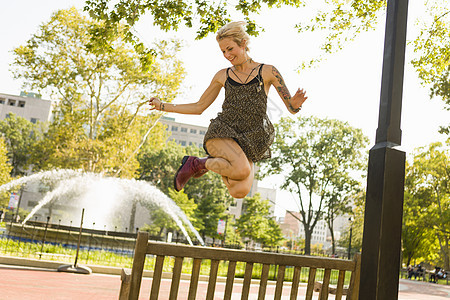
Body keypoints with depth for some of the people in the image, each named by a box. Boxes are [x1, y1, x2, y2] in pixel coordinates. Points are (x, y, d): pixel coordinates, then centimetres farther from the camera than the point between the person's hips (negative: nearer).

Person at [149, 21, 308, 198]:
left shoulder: (267, 72, 5)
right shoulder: (223, 76, 13)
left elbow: (292, 109, 4)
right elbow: (199, 107, 21)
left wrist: (295, 104, -21)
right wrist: (163, 106, 18)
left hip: (248, 141, 0)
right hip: (222, 132, 0)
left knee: (240, 192, -26)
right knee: (242, 170, -33)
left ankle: (211, 163, 5)